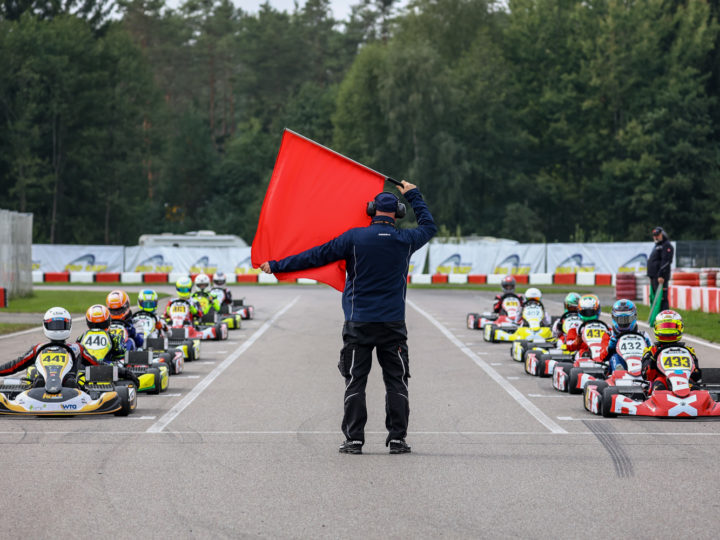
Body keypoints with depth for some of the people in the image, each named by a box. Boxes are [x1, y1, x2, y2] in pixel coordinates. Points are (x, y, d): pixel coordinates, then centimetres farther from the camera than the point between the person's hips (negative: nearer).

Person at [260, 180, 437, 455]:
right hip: (393, 324, 1)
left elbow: (315, 256, -5)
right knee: (396, 381, 6)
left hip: (358, 323, -1)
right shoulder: (405, 240, 0)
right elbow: (429, 226, 22)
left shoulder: (354, 237, -7)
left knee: (355, 382, 4)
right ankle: (397, 438, 3)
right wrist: (414, 195, 33)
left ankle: (354, 439, 1)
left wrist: (276, 266, 2)